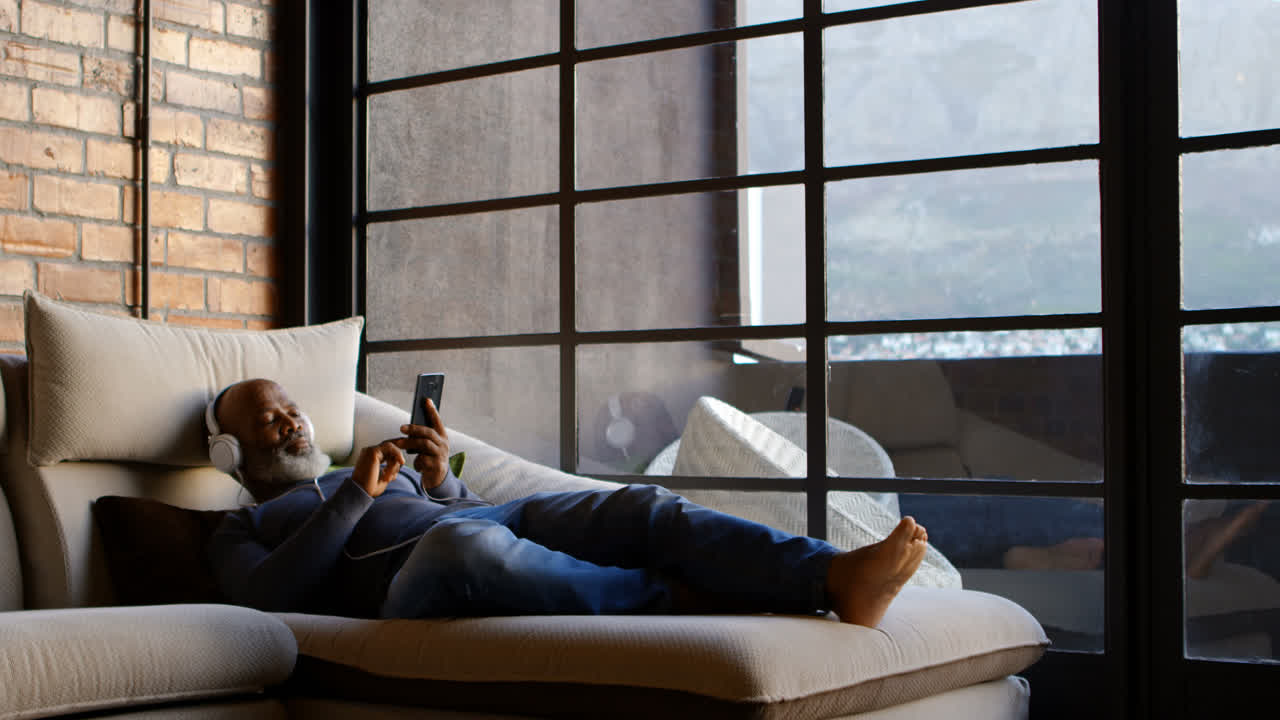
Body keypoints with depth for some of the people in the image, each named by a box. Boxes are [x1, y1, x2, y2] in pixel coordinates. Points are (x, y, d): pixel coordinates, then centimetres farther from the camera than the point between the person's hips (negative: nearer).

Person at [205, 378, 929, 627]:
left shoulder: (380, 473, 40)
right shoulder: (241, 531, 24)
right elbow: (271, 595, 0)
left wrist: (441, 477, 7)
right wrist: (356, 496, -4)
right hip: (414, 582, -5)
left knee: (645, 507, -22)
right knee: (462, 541, -42)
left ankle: (836, 577, -42)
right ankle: (676, 600, -31)